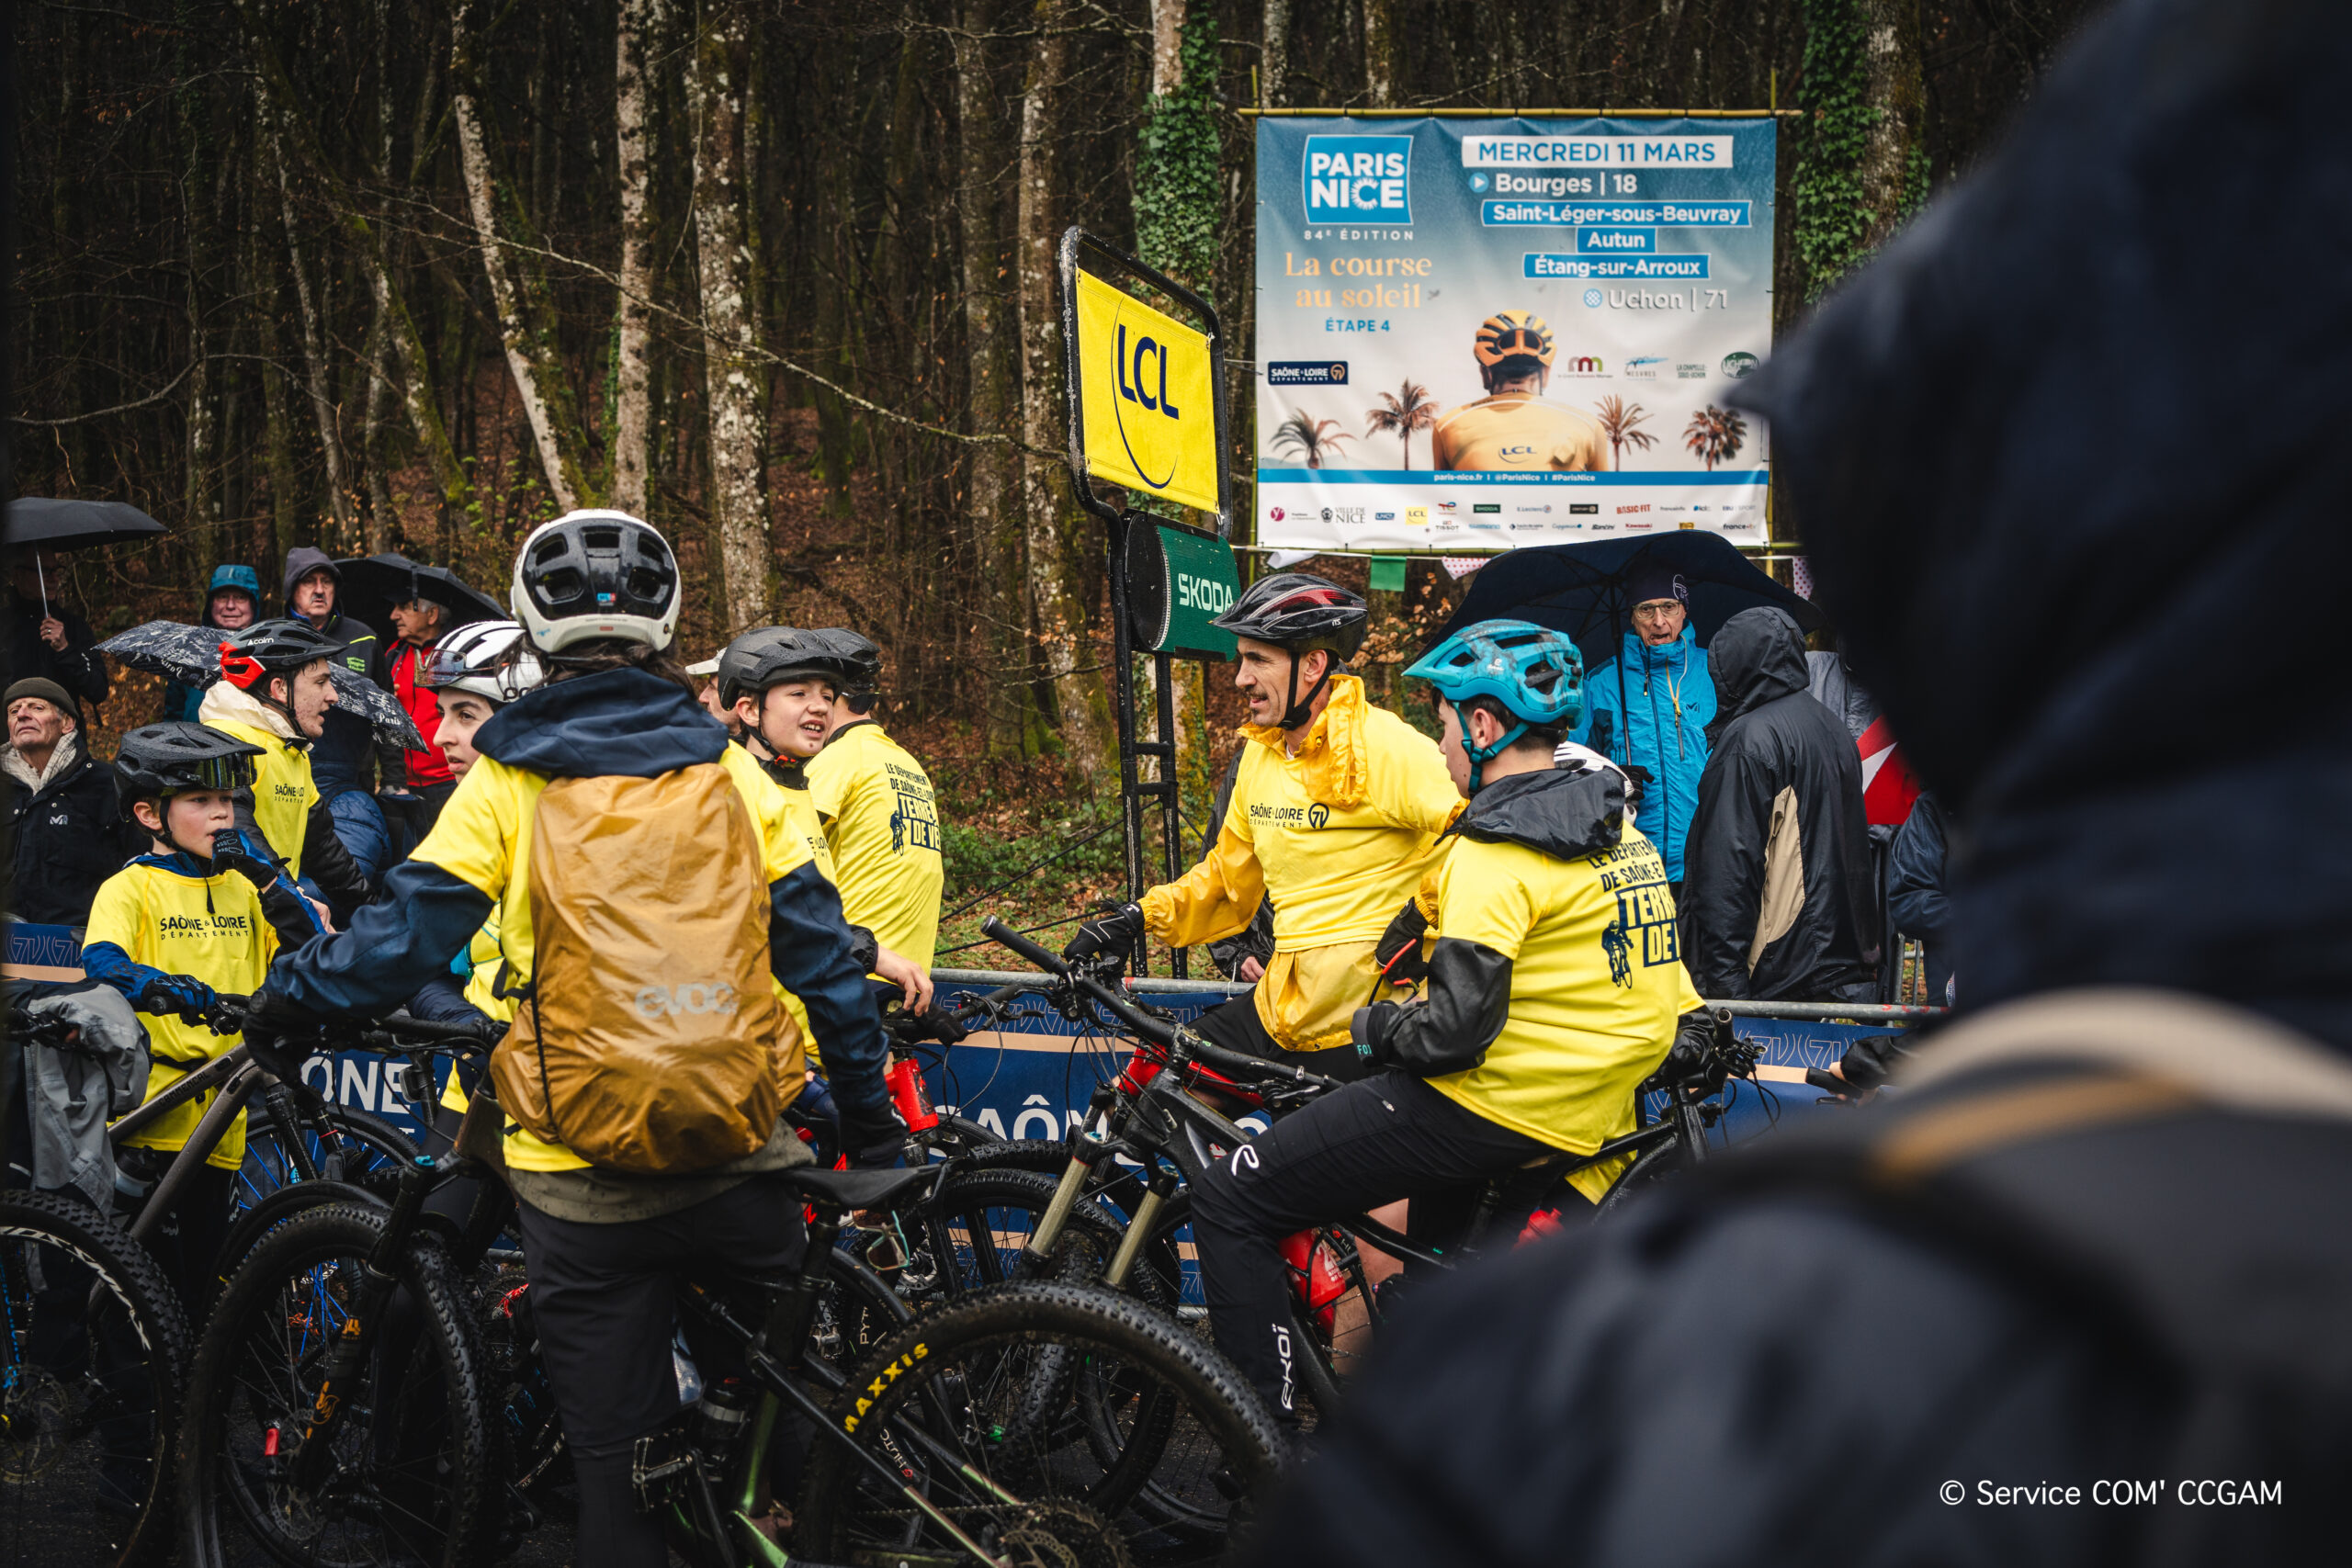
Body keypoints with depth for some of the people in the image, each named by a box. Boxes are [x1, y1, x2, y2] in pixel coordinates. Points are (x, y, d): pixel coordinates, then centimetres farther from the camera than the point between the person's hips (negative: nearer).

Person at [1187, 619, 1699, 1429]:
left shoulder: (1494, 854, -19)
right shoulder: (1619, 830, 9)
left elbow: (1455, 1030, -25)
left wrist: (1370, 1026, -4)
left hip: (1491, 1114, -9)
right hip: (1588, 1119, 10)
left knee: (1228, 1203, -5)